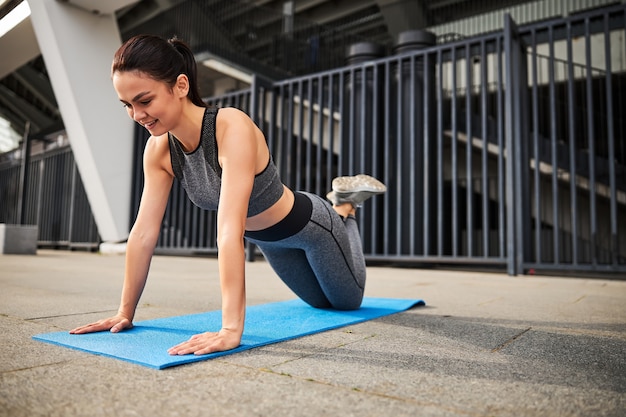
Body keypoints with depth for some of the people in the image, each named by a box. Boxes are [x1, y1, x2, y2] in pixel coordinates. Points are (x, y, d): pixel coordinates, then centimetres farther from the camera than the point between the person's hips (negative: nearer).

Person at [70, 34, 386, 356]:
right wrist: (125, 312, -11)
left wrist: (231, 329, -48)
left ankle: (346, 206, 36)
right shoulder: (158, 149, -18)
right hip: (267, 240, 6)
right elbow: (143, 233, -15)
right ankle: (339, 203, 47)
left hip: (307, 225, -6)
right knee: (321, 301, 32)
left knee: (348, 301, 24)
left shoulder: (232, 127, -39)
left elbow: (230, 230, -47)